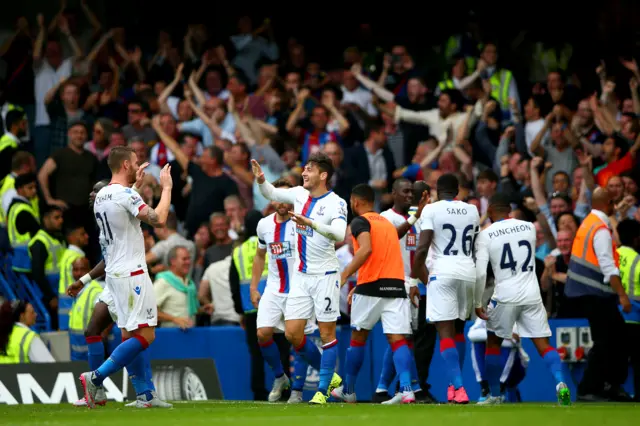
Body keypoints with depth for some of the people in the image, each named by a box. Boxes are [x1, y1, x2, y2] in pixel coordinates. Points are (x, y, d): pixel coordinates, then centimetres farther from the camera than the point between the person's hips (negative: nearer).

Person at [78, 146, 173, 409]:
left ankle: (145, 396, 11)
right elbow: (158, 219, -20)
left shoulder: (101, 197, 11)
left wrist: (137, 185, 33)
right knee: (145, 335, -10)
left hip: (114, 273, 10)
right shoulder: (126, 195, -15)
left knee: (129, 335, 10)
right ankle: (95, 378, -17)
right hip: (132, 273, -10)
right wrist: (166, 187, -7)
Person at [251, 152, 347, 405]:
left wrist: (310, 223, -41)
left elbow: (339, 234, -29)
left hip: (324, 276, -7)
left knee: (327, 333, -2)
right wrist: (261, 180, 1)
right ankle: (330, 376, 19)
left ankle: (323, 389, 6)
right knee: (292, 333, 3)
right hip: (301, 276, 7)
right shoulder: (300, 195, 6)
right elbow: (271, 194, 22)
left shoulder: (336, 203, -13)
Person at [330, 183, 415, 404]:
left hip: (372, 287, -5)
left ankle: (348, 390, 22)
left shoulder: (360, 222, -1)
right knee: (398, 340, -3)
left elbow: (366, 249, -20)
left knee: (358, 338, 11)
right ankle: (406, 389, -22)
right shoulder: (388, 223, 23)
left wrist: (344, 276, -21)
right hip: (396, 286, 5)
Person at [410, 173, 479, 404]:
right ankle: (455, 384, 24)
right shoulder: (472, 210, 11)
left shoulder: (431, 210, -4)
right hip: (468, 272, 5)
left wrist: (416, 272, 5)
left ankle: (459, 388, -19)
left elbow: (422, 248, -10)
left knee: (445, 332, -6)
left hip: (443, 272, -5)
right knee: (457, 330, 20)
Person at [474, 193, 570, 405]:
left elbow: (480, 273, -9)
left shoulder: (485, 235, -5)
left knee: (493, 342, 17)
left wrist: (477, 303, 1)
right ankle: (560, 383, -22)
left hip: (505, 297, -2)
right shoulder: (529, 227, 5)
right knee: (543, 344, 2)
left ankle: (495, 396, 18)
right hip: (532, 294, 2)